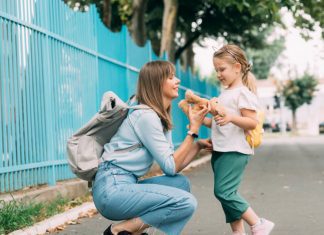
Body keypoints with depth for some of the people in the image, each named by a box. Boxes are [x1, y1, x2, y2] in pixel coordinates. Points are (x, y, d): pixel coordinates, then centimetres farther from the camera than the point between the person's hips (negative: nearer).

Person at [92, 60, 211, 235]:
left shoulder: (162, 118, 15)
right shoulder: (146, 116, -14)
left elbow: (174, 164, 9)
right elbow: (171, 167, -13)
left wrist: (198, 145, -2)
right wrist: (193, 129, -12)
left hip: (126, 185, 9)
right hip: (112, 189, -9)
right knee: (187, 202, -15)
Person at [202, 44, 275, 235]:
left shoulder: (243, 92, -8)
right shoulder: (225, 93, 18)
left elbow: (253, 122, -15)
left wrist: (231, 117, -29)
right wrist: (203, 120, 8)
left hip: (235, 151, -9)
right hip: (220, 150, 9)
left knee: (223, 191, -14)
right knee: (227, 194, 8)